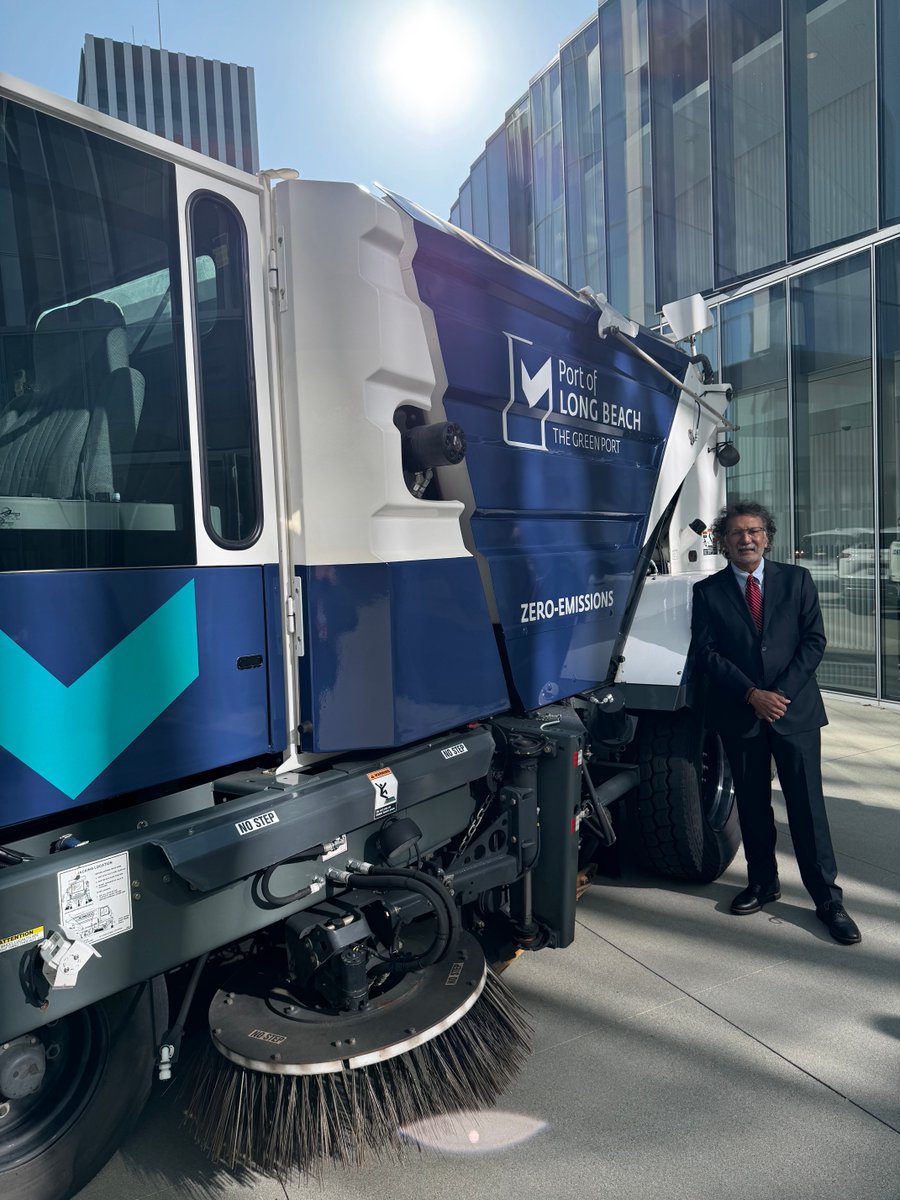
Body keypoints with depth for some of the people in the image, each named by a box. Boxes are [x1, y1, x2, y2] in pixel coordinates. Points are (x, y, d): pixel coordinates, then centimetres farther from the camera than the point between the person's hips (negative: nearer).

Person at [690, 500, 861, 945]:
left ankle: (827, 898, 13)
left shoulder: (797, 580, 4)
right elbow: (706, 652, -4)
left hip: (795, 708, 0)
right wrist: (752, 695, -13)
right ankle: (762, 882, 28)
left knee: (807, 803, 1)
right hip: (739, 714, 1)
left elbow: (814, 640, -1)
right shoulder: (708, 591, 2)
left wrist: (782, 693, -11)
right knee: (752, 804, 12)